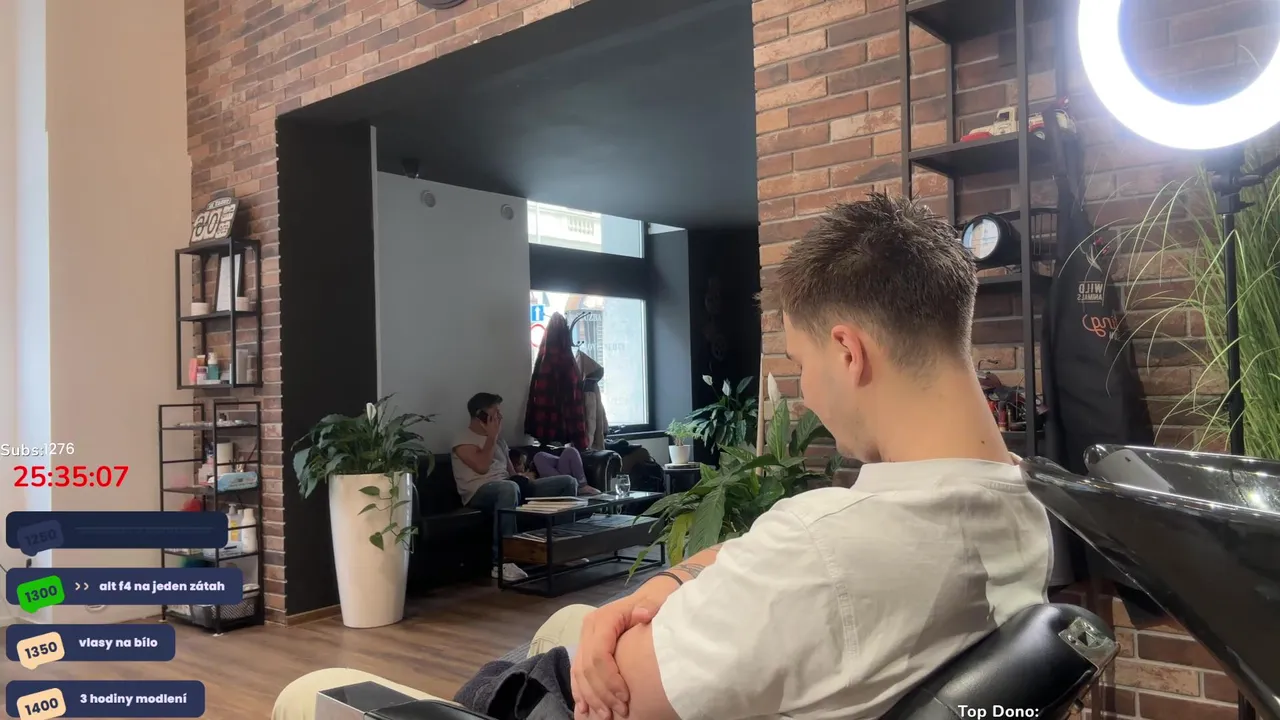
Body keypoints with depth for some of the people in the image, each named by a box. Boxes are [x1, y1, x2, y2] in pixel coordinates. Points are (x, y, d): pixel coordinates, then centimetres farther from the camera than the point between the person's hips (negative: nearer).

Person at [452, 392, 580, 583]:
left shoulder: (498, 439, 23)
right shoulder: (464, 440, -2)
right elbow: (482, 467, -18)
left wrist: (523, 479, 1)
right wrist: (491, 437, -10)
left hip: (508, 487, 8)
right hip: (480, 492, -8)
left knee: (568, 481, -1)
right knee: (509, 488, -46)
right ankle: (502, 563, -44)